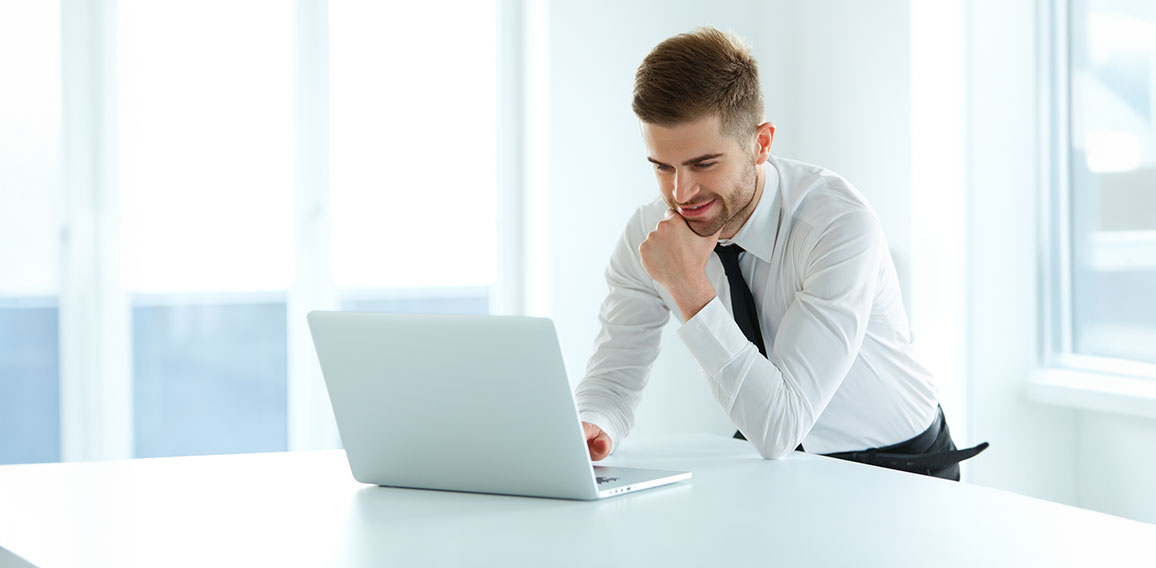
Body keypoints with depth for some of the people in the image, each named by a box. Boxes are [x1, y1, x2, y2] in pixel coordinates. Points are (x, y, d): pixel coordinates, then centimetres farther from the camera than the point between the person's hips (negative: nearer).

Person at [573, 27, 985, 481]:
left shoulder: (841, 225, -27)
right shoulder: (649, 233, -11)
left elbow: (778, 429, -32)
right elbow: (612, 380, -5)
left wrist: (689, 288, -35)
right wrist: (587, 427, -29)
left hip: (894, 467, -2)